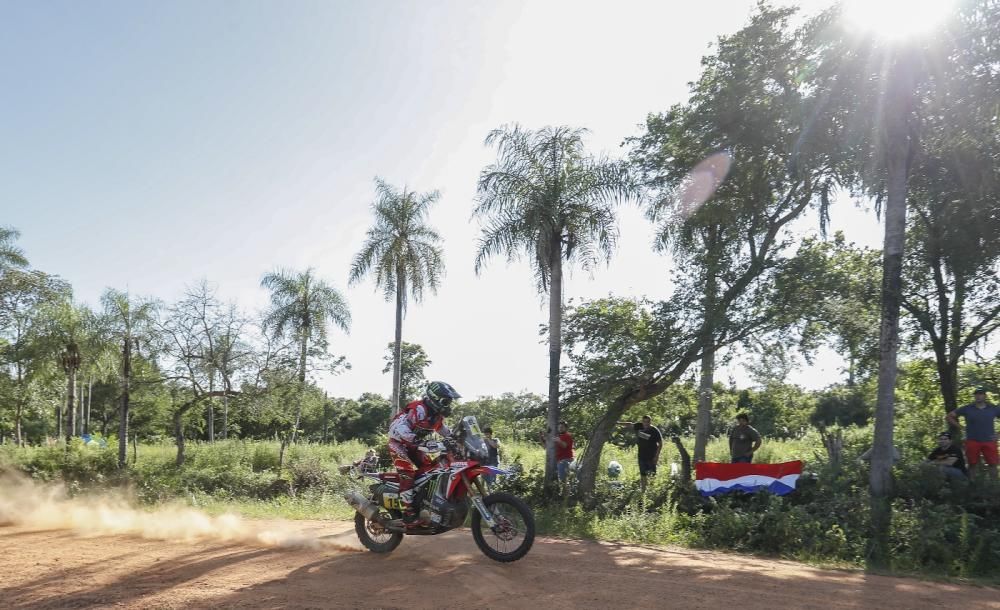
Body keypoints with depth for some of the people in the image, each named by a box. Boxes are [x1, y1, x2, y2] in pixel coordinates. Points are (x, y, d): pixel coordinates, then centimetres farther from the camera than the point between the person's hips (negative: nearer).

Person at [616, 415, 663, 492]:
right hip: (642, 455, 3)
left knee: (652, 474, -3)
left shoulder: (655, 430, -18)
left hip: (652, 456, -3)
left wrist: (657, 455, -15)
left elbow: (660, 443, -12)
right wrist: (618, 423, 16)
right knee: (643, 474, 6)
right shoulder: (639, 426, -6)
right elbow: (630, 424, 13)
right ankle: (643, 491, 16)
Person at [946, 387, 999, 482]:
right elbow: (949, 417, 7)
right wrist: (960, 427, -1)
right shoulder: (967, 409, 3)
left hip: (989, 441, 0)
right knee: (972, 464, 5)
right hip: (972, 441, 0)